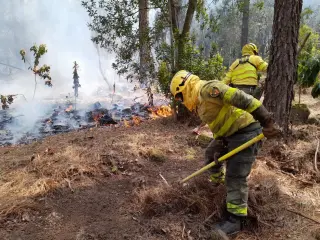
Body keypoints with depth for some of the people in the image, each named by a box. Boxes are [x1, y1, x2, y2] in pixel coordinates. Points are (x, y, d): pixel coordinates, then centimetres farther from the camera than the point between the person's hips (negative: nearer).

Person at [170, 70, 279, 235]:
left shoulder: (207, 89, -21)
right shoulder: (200, 102, 13)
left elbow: (241, 99, -29)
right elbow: (217, 124, 17)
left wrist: (266, 121, -32)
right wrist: (219, 147, 9)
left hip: (244, 131, -11)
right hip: (229, 133, 11)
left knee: (235, 177, -9)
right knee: (211, 154, 29)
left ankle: (236, 219, 1)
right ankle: (218, 182, 53)